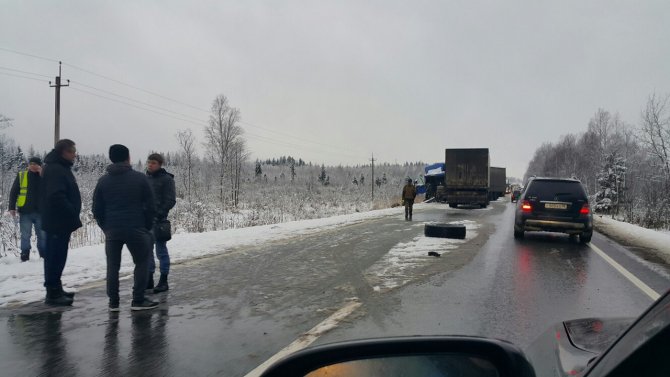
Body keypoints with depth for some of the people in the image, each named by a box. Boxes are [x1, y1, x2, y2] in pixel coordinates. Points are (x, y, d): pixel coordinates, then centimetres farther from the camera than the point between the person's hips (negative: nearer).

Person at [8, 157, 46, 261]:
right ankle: (24, 256, 8)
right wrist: (12, 207, -3)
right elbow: (13, 192, 4)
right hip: (25, 212, -1)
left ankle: (44, 255, 14)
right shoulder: (21, 176, 5)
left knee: (42, 235, 6)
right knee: (25, 235, 1)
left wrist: (42, 175, -14)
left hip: (40, 211, 1)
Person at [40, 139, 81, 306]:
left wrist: (72, 215, 16)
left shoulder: (62, 168, 16)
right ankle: (53, 293, 1)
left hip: (61, 221, 10)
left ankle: (55, 289, 24)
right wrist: (72, 214, -19)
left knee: (57, 256, 15)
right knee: (55, 257, -5)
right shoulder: (54, 169, -17)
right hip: (58, 222, -10)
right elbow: (56, 197, -25)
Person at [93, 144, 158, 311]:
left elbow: (97, 210, 7)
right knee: (141, 263, 10)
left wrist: (106, 228, 16)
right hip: (136, 229, -3)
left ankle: (113, 302, 14)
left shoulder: (103, 181, 6)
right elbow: (150, 206, -1)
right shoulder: (139, 178, -2)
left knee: (112, 266, 12)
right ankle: (138, 300, 7)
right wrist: (147, 227, 9)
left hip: (112, 230, 3)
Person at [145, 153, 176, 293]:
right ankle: (149, 279, 19)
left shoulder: (166, 179, -5)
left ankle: (163, 281, 7)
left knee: (161, 251, 0)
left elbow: (171, 200, -9)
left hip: (158, 219, -6)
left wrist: (159, 214, -18)